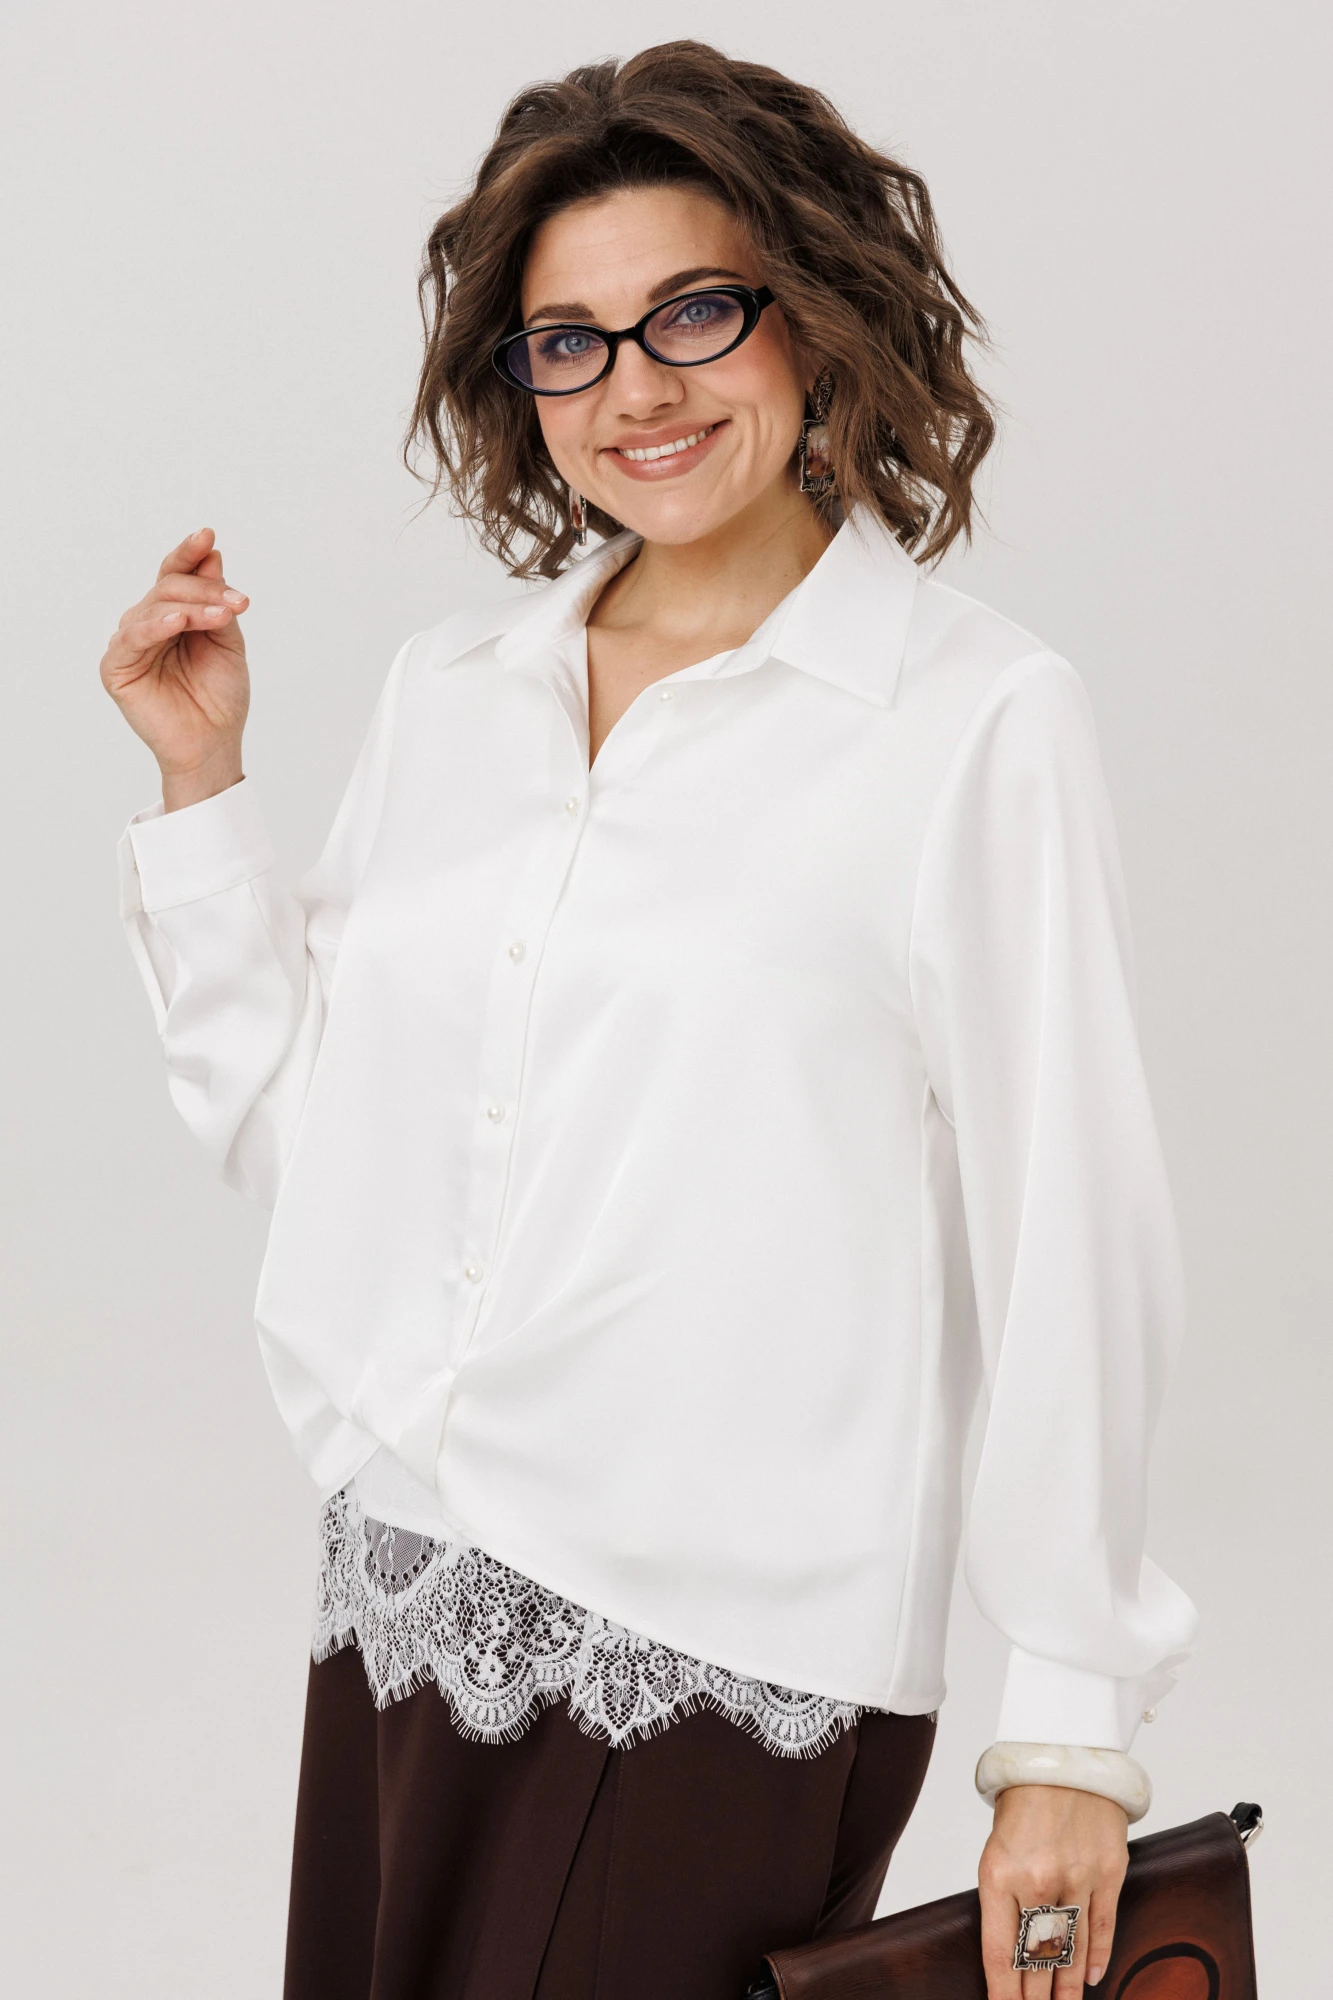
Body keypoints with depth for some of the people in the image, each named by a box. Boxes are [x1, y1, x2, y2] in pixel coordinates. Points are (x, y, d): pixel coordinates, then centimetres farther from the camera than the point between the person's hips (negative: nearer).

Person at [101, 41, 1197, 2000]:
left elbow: (1070, 1247, -8)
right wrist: (200, 775, 6)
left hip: (725, 1680, -5)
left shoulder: (978, 722, -7)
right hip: (401, 1614, 5)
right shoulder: (446, 693, 9)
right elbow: (297, 1128, 12)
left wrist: (1068, 1731, -8)